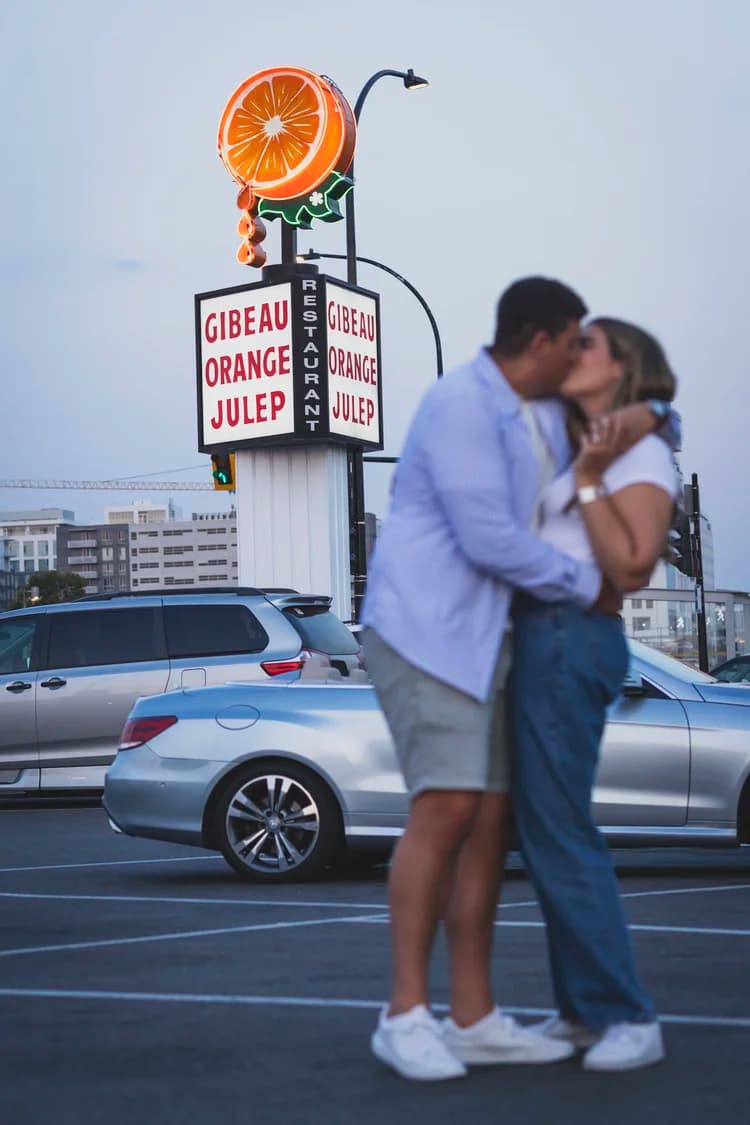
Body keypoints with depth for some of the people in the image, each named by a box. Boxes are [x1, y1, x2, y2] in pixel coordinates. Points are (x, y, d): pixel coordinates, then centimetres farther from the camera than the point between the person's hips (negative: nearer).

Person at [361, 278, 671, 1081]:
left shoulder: (546, 414, 14)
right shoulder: (461, 404, -15)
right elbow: (489, 539, -20)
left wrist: (645, 418, 3)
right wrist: (590, 586, -8)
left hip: (486, 636, 9)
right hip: (424, 627, -9)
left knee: (491, 821, 3)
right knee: (446, 810, -18)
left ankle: (474, 1018, 6)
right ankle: (405, 1014, -11)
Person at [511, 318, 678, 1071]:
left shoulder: (642, 453, -5)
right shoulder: (576, 450, 20)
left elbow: (630, 569, -13)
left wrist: (589, 480, -15)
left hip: (571, 642, -9)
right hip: (537, 638, 9)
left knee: (557, 832, -10)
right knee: (547, 831, 8)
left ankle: (627, 1018, -6)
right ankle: (583, 1009, 14)